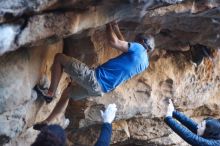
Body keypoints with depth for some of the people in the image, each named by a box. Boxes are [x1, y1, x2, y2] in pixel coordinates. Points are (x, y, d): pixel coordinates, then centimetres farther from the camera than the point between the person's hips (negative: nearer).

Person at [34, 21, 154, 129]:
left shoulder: (138, 48, -10)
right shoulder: (145, 62, 16)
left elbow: (113, 42, -19)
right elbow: (123, 43, 30)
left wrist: (108, 25, -3)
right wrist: (116, 28, 33)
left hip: (95, 78, -10)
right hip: (100, 89, 10)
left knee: (59, 57, -3)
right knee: (67, 92, 29)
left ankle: (50, 93, -4)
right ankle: (46, 123, 29)